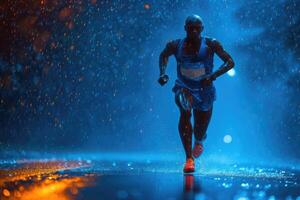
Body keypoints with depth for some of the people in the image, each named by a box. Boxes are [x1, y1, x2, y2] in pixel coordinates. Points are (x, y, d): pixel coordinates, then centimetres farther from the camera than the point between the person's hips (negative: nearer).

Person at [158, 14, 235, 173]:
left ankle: (198, 141, 52)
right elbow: (164, 55, 12)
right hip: (184, 88, 0)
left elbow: (230, 62, -16)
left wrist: (213, 75, -32)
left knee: (200, 132, 10)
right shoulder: (176, 45, -9)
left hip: (204, 90, 0)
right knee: (185, 113, -33)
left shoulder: (210, 44, -15)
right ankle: (189, 159, -30)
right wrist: (162, 72, -5)